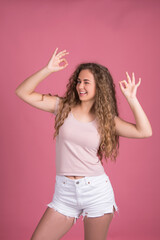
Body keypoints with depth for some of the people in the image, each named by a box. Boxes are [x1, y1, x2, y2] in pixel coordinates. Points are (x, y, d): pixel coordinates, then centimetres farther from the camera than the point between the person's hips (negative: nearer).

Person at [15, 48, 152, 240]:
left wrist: (131, 98, -12)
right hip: (64, 192, 1)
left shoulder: (106, 118, 1)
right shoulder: (63, 106, 3)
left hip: (96, 190, -1)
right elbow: (23, 92, -2)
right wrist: (48, 70, -11)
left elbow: (144, 132, -8)